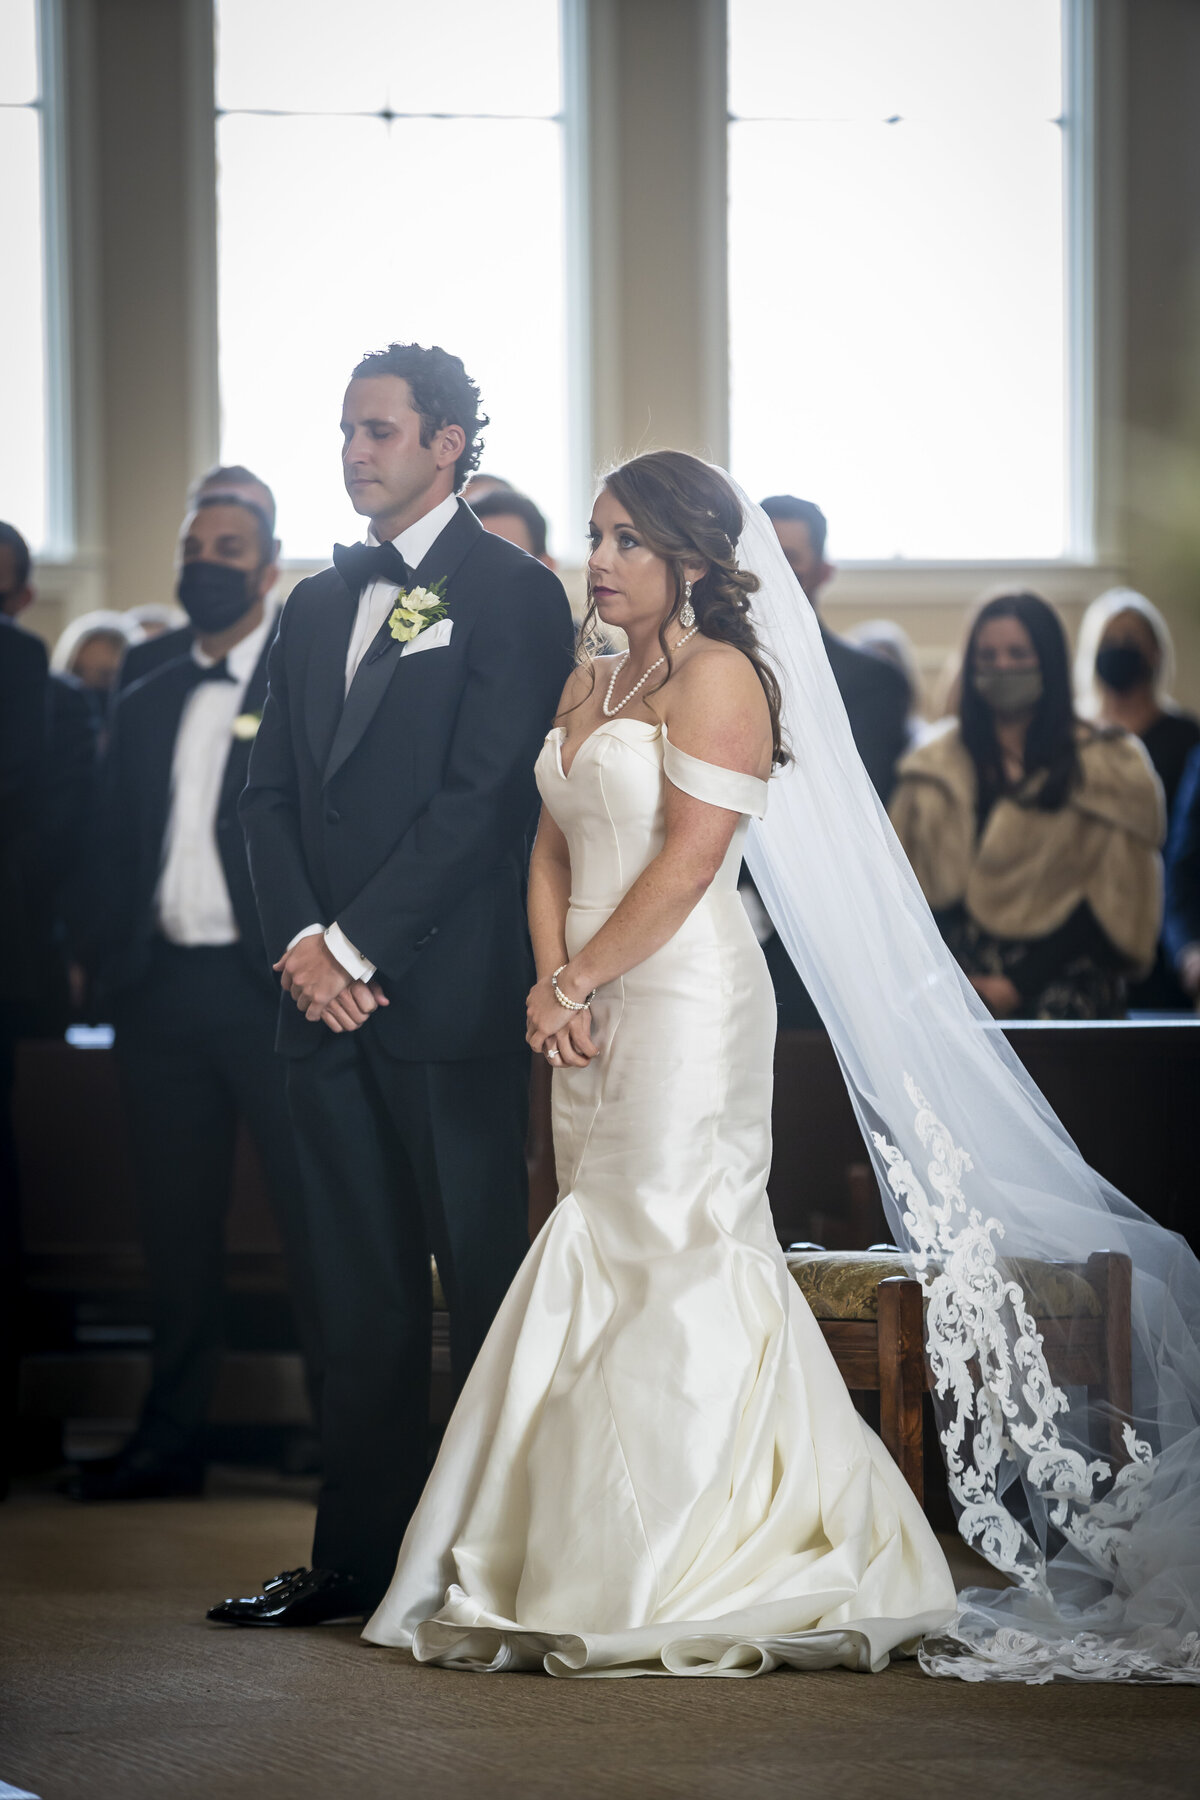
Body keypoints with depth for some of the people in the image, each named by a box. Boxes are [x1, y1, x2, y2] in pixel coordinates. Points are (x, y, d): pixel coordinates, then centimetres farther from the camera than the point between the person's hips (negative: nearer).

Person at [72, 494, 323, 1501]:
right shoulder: (146, 708, 18)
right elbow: (117, 850, 18)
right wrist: (110, 967, 7)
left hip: (275, 987, -5)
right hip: (164, 990, 5)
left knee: (316, 1217, -3)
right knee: (176, 1224, 8)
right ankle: (171, 1440, 14)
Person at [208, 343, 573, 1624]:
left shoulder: (512, 594, -4)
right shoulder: (316, 606, 18)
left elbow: (481, 795, -11)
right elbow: (270, 793, 13)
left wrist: (356, 945, -13)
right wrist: (300, 942, -4)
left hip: (448, 997, -6)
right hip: (325, 995, 6)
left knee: (484, 1279, -3)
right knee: (361, 1291, 9)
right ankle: (358, 1557, 12)